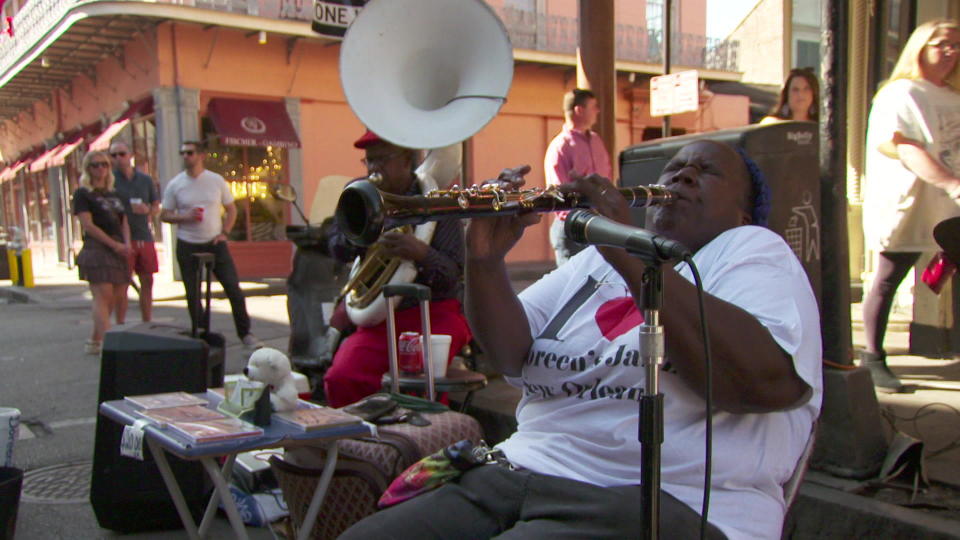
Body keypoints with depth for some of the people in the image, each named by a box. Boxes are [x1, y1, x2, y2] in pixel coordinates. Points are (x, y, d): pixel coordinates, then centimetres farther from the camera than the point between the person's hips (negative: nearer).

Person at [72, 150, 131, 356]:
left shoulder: (114, 195, 21)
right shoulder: (82, 194, 0)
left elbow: (124, 222, 17)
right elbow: (88, 225, -9)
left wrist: (127, 243, -3)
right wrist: (114, 244, -15)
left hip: (118, 250, 7)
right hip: (96, 248, -7)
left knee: (118, 297, 5)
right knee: (103, 296, -14)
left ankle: (94, 341, 17)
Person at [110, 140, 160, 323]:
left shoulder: (145, 179, 11)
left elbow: (156, 206, 18)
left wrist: (148, 211, -7)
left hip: (144, 237, 4)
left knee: (147, 283, 9)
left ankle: (147, 325, 19)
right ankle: (120, 326, 2)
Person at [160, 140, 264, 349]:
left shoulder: (217, 181, 1)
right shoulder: (175, 185, 0)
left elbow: (231, 209, 9)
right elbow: (164, 215, 5)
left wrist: (224, 232, -4)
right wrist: (185, 217, -14)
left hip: (215, 243, 0)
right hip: (187, 246, 0)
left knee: (234, 289, -4)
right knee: (193, 295, 5)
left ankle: (245, 333, 6)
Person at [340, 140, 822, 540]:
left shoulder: (756, 252, 5)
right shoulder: (597, 256, 21)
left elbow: (767, 380, -17)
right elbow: (511, 354, 8)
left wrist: (631, 254, -19)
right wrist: (485, 261, -11)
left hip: (665, 501, -5)